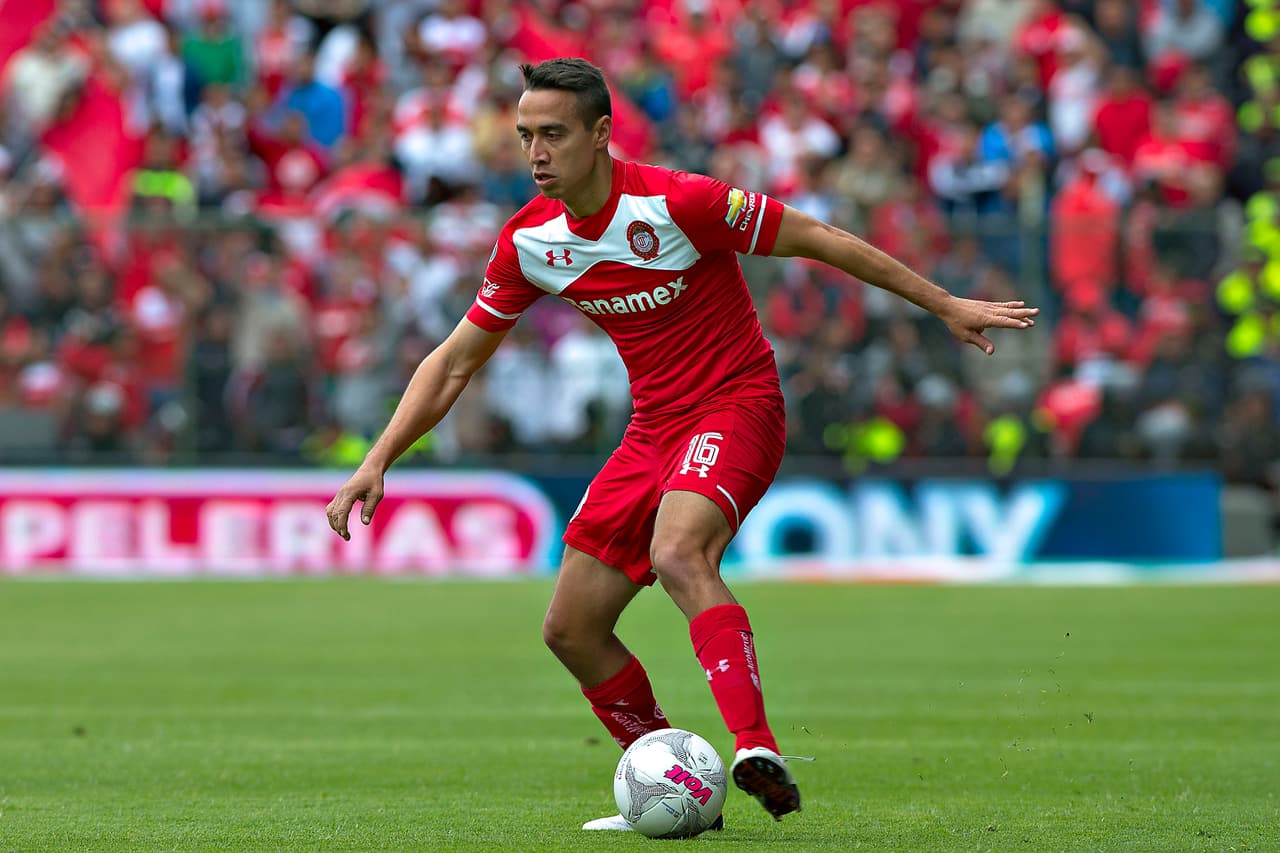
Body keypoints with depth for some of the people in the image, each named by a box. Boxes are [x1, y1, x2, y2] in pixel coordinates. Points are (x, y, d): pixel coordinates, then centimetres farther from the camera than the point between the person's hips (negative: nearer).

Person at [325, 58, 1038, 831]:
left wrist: (947, 306, -7)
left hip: (737, 405, -7)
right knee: (571, 629, 2)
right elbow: (455, 362, 10)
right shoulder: (531, 239, -1)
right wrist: (377, 462, 1)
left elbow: (819, 239, -11)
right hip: (655, 428, 7)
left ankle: (758, 753, -45)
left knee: (677, 554, -36)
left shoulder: (676, 202, -19)